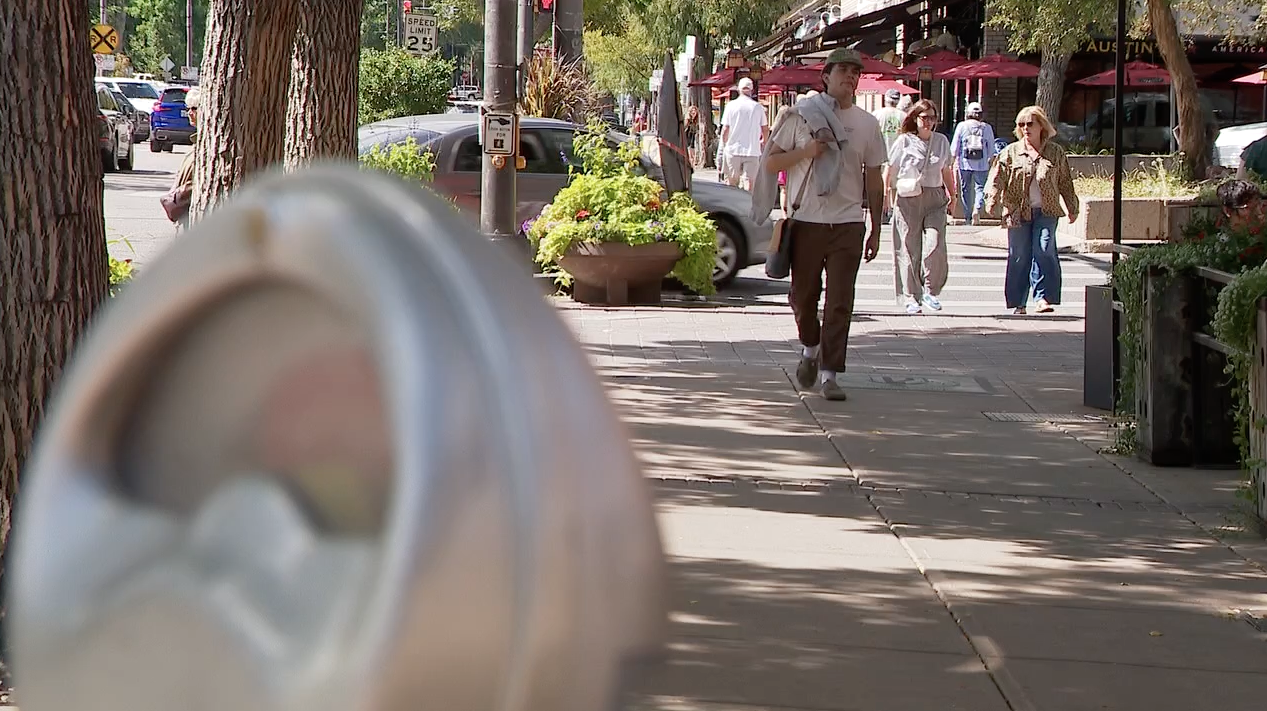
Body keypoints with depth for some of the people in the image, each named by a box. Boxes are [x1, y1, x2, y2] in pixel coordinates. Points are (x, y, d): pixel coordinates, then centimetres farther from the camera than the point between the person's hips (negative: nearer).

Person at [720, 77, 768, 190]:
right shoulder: (758, 107, -1)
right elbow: (765, 130, 6)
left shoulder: (731, 106, -2)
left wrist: (724, 145, 15)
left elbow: (725, 129, -1)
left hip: (733, 150, 0)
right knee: (749, 181, -2)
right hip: (752, 150, 0)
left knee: (732, 182, 9)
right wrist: (763, 141, 25)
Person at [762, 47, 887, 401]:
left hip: (848, 223, 1)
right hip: (807, 220, -1)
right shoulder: (802, 116, 2)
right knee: (803, 296, 8)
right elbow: (770, 163, 4)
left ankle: (829, 373, -3)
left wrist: (876, 229, 12)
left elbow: (873, 180, 13)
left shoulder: (867, 123, 9)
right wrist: (805, 152, -12)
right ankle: (810, 349, 35)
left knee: (840, 302, -5)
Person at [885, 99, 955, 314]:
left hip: (935, 198, 2)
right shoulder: (904, 141, 1)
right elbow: (890, 170, 5)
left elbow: (946, 171, 22)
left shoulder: (941, 141, 12)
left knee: (935, 245, -12)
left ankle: (930, 291, 3)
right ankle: (911, 298, 3)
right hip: (907, 199, -2)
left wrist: (951, 194, 21)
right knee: (908, 248, -2)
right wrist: (886, 194, 1)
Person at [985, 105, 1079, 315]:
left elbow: (1065, 182, 16)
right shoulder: (1011, 153, 6)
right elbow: (997, 178, -1)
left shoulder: (1055, 152, 9)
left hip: (1046, 211, 0)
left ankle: (1043, 298, -13)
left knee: (1045, 252, -14)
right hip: (1018, 212, 0)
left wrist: (1072, 208, 18)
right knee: (1019, 257, 2)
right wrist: (992, 200, -16)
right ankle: (1017, 303, 11)